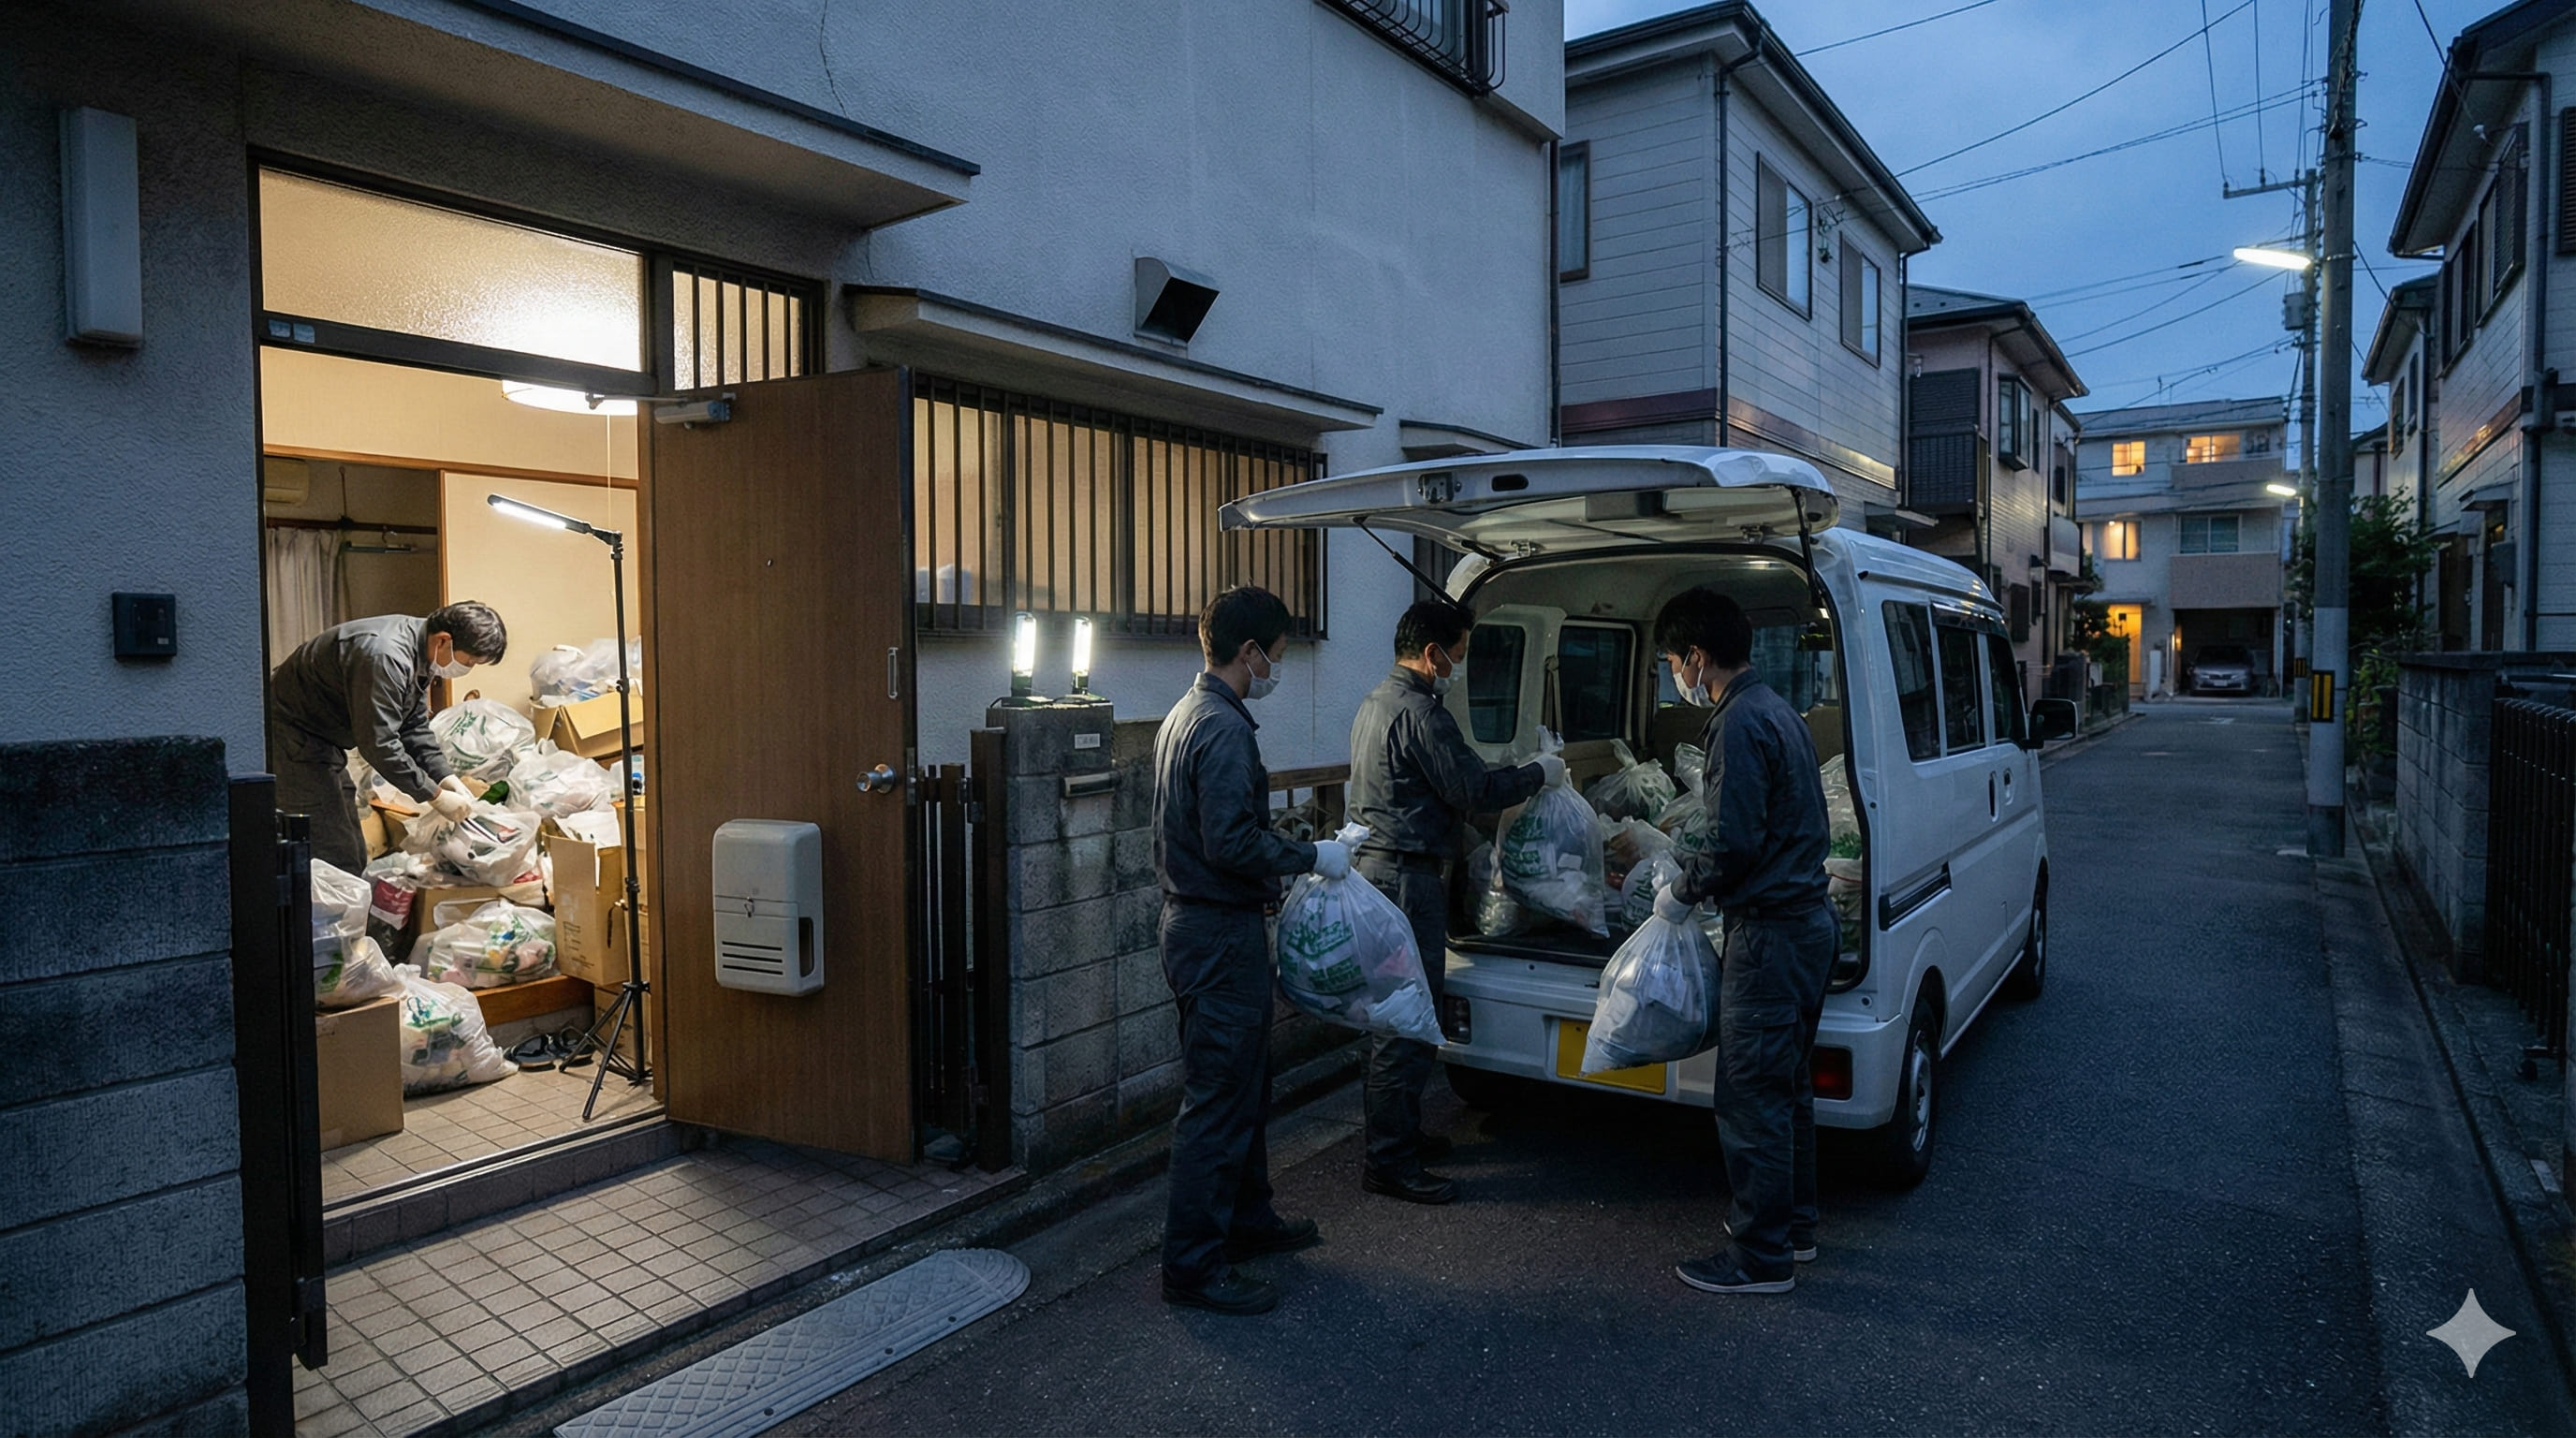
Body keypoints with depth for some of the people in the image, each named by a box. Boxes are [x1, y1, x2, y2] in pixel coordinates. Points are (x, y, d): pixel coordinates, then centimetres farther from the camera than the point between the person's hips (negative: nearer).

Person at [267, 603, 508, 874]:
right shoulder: (385, 657, -32)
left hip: (322, 740, 10)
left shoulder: (419, 651, -1)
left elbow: (414, 727, 7)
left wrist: (446, 777, -4)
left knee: (354, 858, 13)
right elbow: (379, 744, -31)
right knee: (337, 861, -12)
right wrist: (435, 796, -24)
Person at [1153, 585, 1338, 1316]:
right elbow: (1232, 843, -26)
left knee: (1245, 1087, 21)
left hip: (1200, 922, 11)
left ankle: (1247, 1219, 36)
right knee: (1218, 1101, -2)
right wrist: (1312, 857, -14)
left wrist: (1289, 853, 19)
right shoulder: (1223, 728, -20)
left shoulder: (1187, 715, 13)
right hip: (1220, 934, -11)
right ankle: (1194, 1263, 8)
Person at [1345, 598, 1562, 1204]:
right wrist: (1540, 773, -3)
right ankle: (1389, 1162, 2)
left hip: (1374, 864, 11)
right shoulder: (1420, 713, -18)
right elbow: (1475, 791, -18)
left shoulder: (1376, 702, 15)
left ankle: (1399, 1131, 31)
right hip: (1406, 877, -11)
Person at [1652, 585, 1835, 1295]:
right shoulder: (1778, 711, 13)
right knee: (1786, 1085, 20)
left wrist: (1682, 893, -8)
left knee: (1750, 1097, 0)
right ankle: (1792, 1224, 34)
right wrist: (1695, 848, 22)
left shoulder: (1740, 724, -19)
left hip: (1769, 934, -10)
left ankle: (1762, 1257, 10)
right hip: (1807, 921, 10)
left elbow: (1734, 843, -23)